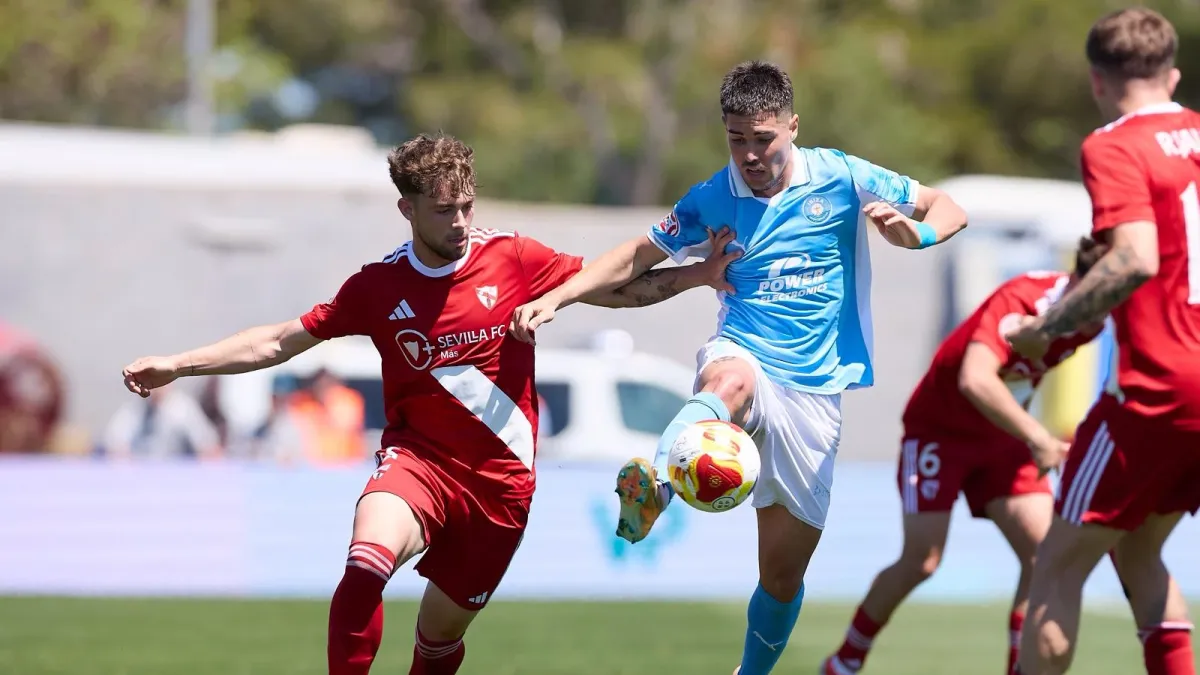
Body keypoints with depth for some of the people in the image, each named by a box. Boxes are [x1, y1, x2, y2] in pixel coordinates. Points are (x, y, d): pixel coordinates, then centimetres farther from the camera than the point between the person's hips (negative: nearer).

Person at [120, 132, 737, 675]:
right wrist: (176, 365, 1)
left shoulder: (513, 259, -2)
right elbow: (281, 341, 6)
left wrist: (701, 273, -7)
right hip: (418, 459, -1)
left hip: (500, 479, 1)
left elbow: (616, 288, 6)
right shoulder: (379, 286, 0)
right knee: (367, 561, -32)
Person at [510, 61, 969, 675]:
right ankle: (655, 486, -71)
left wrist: (913, 232, -18)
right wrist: (556, 297, 4)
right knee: (731, 378, -42)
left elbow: (947, 210, 6)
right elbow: (640, 255, 15)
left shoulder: (840, 178, 1)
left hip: (812, 393, 1)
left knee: (783, 572, 4)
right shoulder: (713, 200, 5)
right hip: (744, 358, -1)